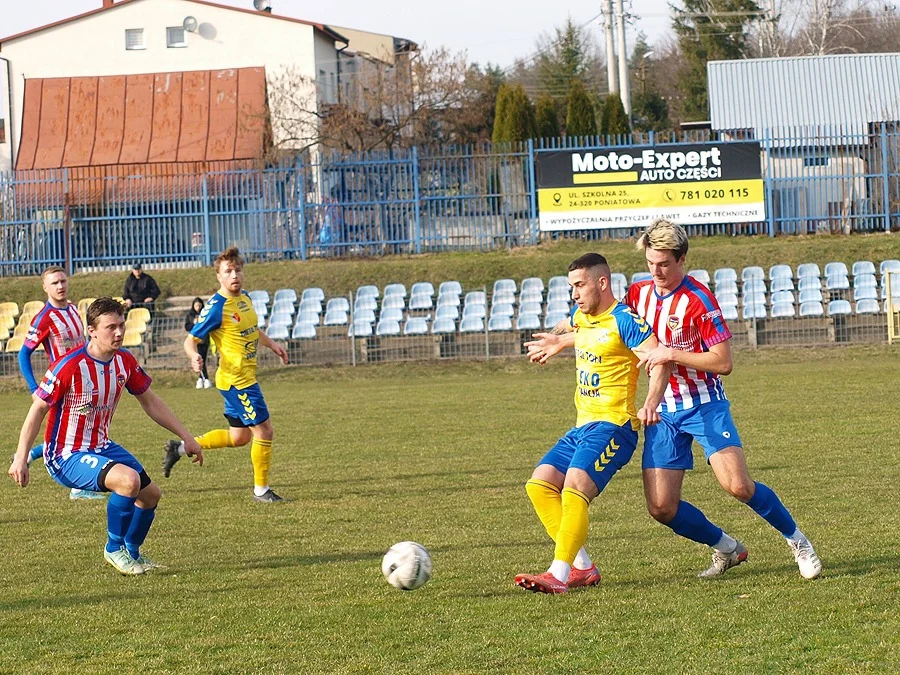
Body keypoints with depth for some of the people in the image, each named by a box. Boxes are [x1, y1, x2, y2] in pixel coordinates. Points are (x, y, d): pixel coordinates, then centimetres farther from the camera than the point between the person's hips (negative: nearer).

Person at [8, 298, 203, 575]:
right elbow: (38, 410, -16)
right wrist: (21, 458, -20)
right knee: (129, 480, -29)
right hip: (66, 456, -8)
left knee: (150, 493, 11)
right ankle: (114, 549, -7)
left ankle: (131, 551, 38)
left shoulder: (125, 362, -3)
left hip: (102, 447, 8)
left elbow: (151, 403, 12)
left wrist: (186, 437, 12)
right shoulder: (70, 366, -24)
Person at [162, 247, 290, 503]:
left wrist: (271, 343, 15)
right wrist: (194, 356, -34)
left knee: (239, 436, 18)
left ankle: (180, 448, 29)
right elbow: (191, 340, -14)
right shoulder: (217, 306, -17)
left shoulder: (244, 298, 8)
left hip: (245, 378, 9)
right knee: (264, 431, -5)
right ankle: (261, 490, 11)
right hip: (236, 379, -9)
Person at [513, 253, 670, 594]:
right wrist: (558, 341, 48)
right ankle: (582, 568, -3)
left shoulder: (624, 320, -12)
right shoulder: (581, 316, 14)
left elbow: (660, 360, -24)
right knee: (539, 484, -3)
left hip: (612, 426, -9)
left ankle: (559, 575, -33)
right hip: (583, 426, 9)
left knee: (574, 490, -26)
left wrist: (651, 403, -38)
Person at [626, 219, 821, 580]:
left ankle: (798, 541, 6)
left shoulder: (698, 299, -15)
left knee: (738, 486, -19)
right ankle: (726, 549, 19)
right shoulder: (638, 294, 4)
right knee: (661, 507, -5)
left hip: (704, 404, -5)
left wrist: (674, 354, -23)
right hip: (662, 411, 5)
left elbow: (723, 362, -16)